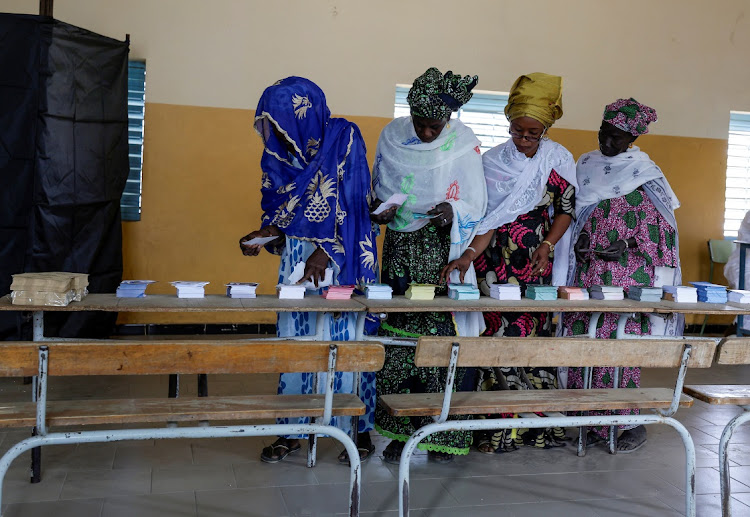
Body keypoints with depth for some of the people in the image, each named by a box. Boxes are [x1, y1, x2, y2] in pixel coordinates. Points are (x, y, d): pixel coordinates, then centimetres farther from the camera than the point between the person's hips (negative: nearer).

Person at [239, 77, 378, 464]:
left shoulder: (344, 137, -10)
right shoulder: (278, 150, 6)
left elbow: (354, 203, -13)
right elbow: (276, 206, 13)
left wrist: (327, 251, -18)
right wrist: (264, 234, -6)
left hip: (343, 255, -5)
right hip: (296, 254, 5)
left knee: (346, 337, -2)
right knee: (293, 337, 4)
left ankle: (360, 431, 11)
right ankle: (292, 431, 14)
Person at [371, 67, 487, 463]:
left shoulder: (464, 144, -3)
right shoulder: (393, 137, 4)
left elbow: (476, 204, -2)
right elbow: (378, 188, 14)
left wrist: (453, 212, -24)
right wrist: (380, 208, -8)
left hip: (441, 249, -2)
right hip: (400, 247, 2)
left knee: (441, 331, -6)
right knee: (397, 332, -1)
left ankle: (441, 432, 6)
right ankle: (399, 430, 8)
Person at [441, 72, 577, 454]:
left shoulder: (559, 160, 6)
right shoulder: (493, 161, 3)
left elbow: (565, 209, 9)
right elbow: (489, 217, -3)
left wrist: (548, 244, -7)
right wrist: (469, 255, -17)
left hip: (537, 264, 1)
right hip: (497, 264, -1)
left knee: (535, 332, -1)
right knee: (498, 333, -5)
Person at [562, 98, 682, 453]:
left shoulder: (644, 176, -1)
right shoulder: (586, 166, 13)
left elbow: (658, 231, -1)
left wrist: (627, 246, -13)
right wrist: (579, 245, 8)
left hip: (627, 277, -5)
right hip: (587, 275, 5)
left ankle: (633, 424, 7)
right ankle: (592, 422, 13)